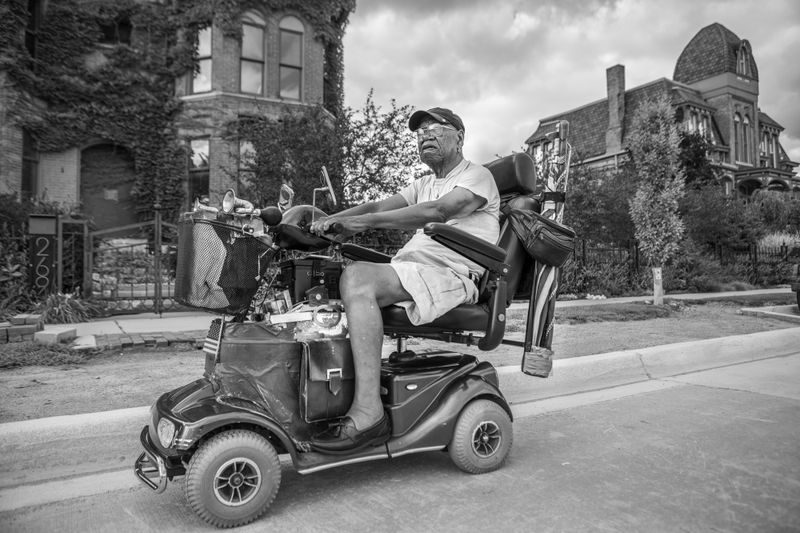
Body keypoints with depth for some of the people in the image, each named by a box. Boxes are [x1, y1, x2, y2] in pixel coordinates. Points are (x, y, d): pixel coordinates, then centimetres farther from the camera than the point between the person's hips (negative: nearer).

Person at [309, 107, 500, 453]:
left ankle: (367, 414, -35)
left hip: (450, 275, -8)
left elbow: (437, 211, -17)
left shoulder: (477, 176, 2)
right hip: (409, 268, 9)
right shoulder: (425, 184, 29)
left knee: (357, 278, -32)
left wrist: (363, 222, -21)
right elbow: (378, 206, 15)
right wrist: (330, 220, -3)